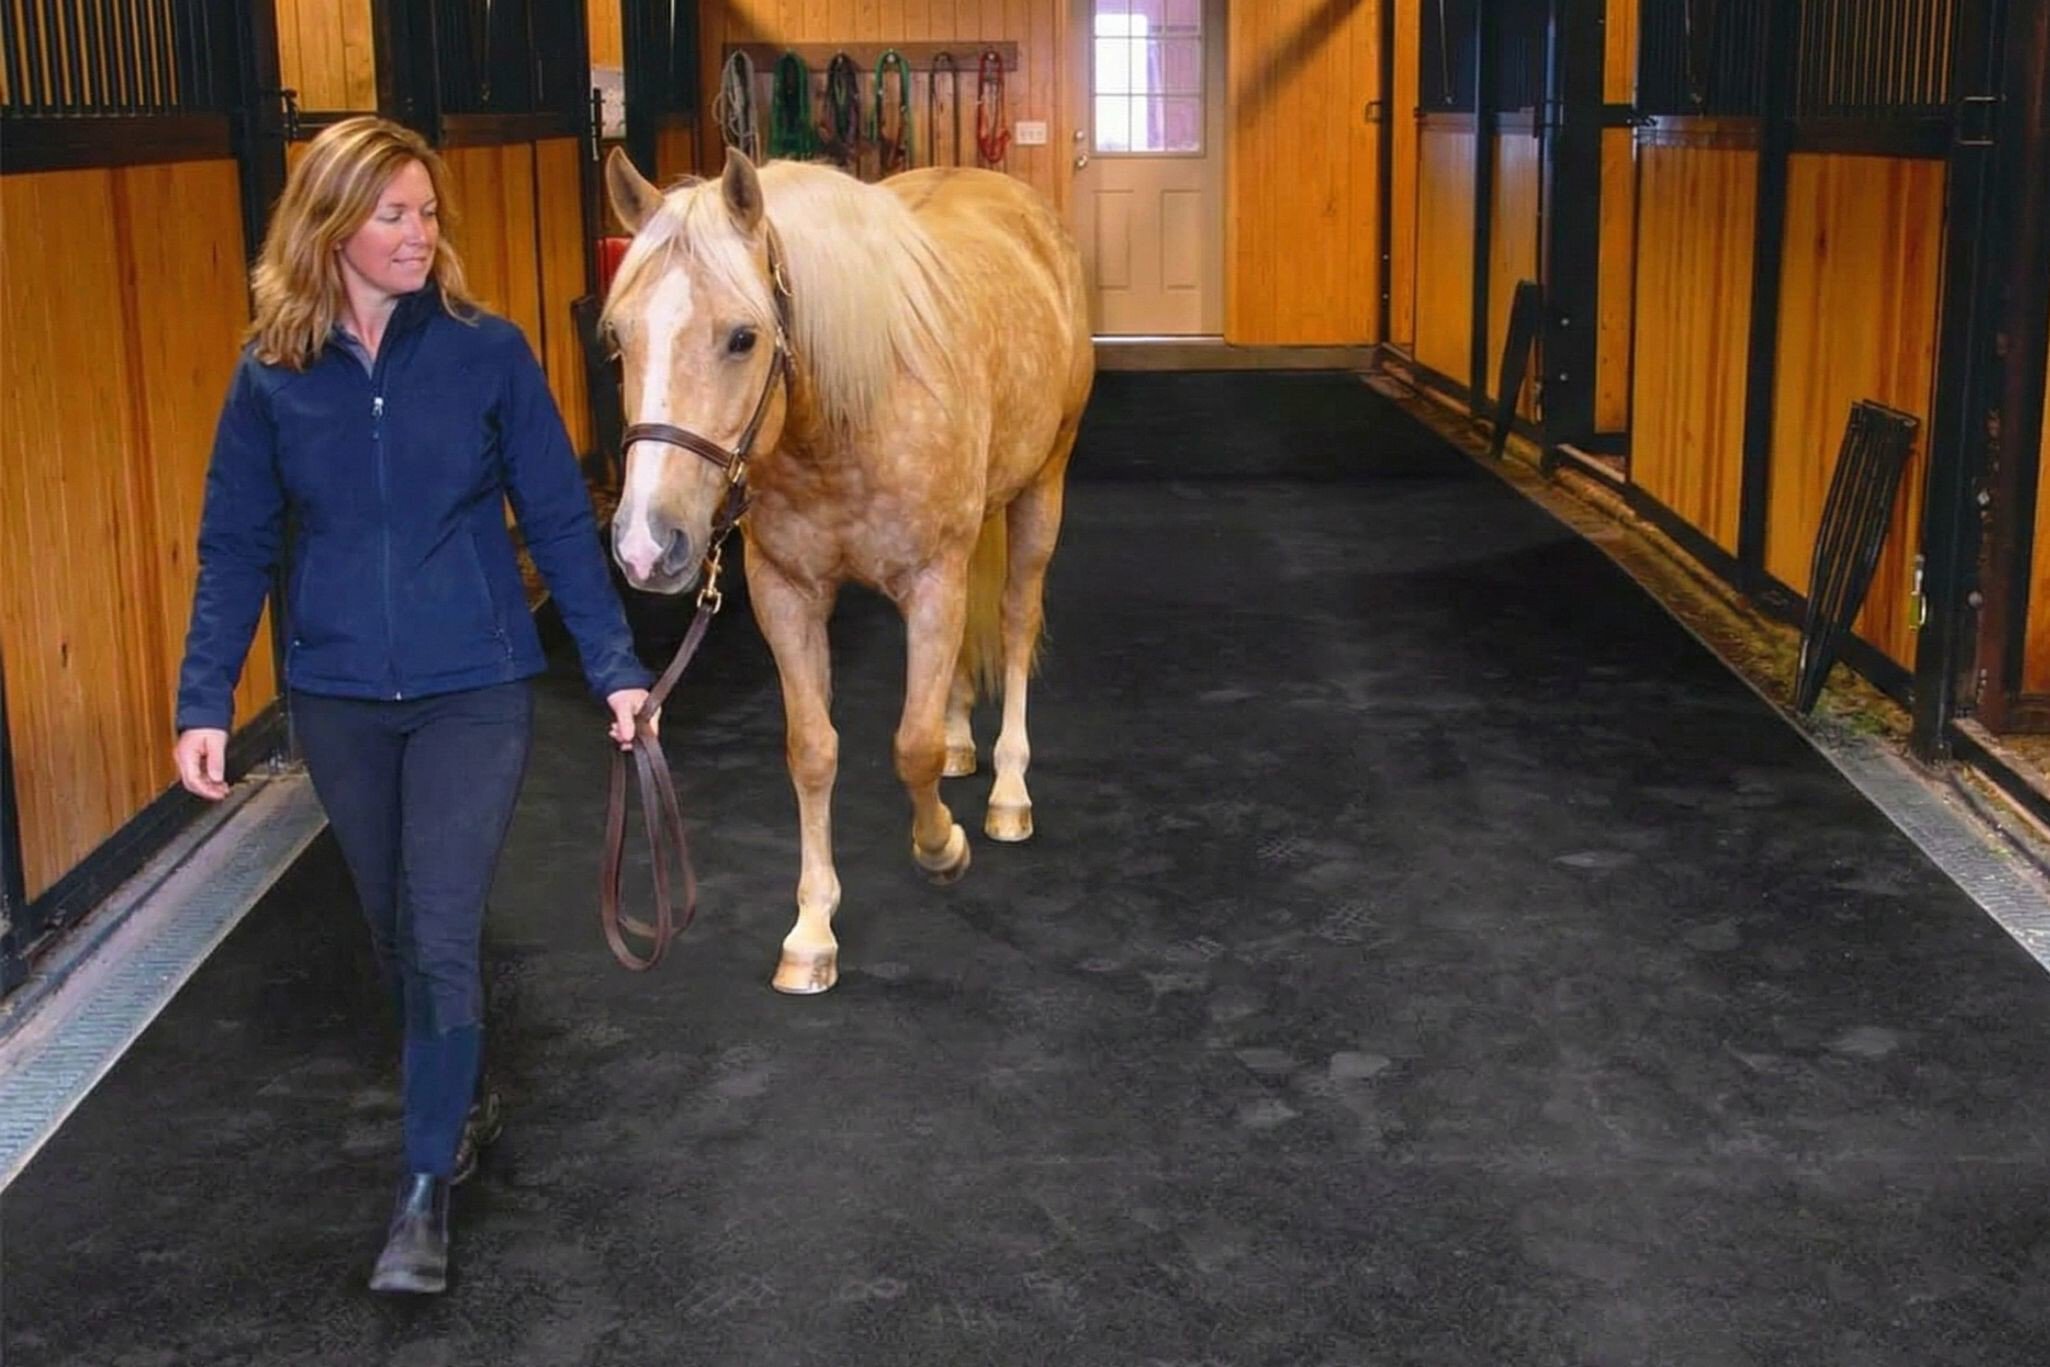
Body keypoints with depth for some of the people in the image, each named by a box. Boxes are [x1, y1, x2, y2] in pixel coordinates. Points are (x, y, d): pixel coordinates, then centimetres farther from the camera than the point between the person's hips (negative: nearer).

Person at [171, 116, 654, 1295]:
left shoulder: (487, 352, -7)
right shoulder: (272, 375, -3)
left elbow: (560, 522, -3)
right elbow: (237, 547, 2)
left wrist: (617, 667, -6)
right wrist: (205, 701, -4)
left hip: (475, 689, -2)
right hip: (338, 699, 3)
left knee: (443, 935, -7)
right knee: (395, 930, 17)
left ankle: (428, 1186, 8)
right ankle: (464, 1101, 42)